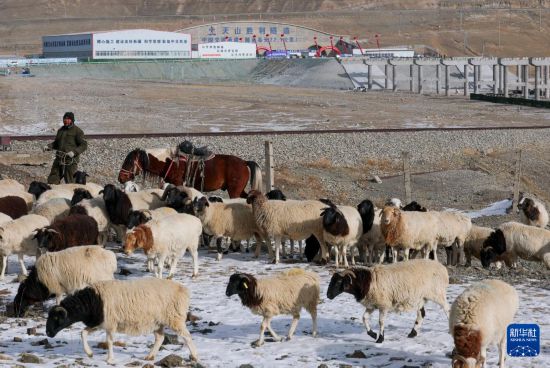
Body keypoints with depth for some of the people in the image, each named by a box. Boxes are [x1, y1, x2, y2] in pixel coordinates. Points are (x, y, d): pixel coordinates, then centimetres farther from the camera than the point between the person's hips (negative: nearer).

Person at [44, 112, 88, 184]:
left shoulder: (77, 131, -4)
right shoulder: (61, 130, 17)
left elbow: (84, 145, -9)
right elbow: (56, 143, 28)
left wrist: (74, 152, -23)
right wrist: (49, 146, 8)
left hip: (70, 160, -6)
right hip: (59, 159, 7)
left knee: (70, 182, -2)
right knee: (52, 181, 4)